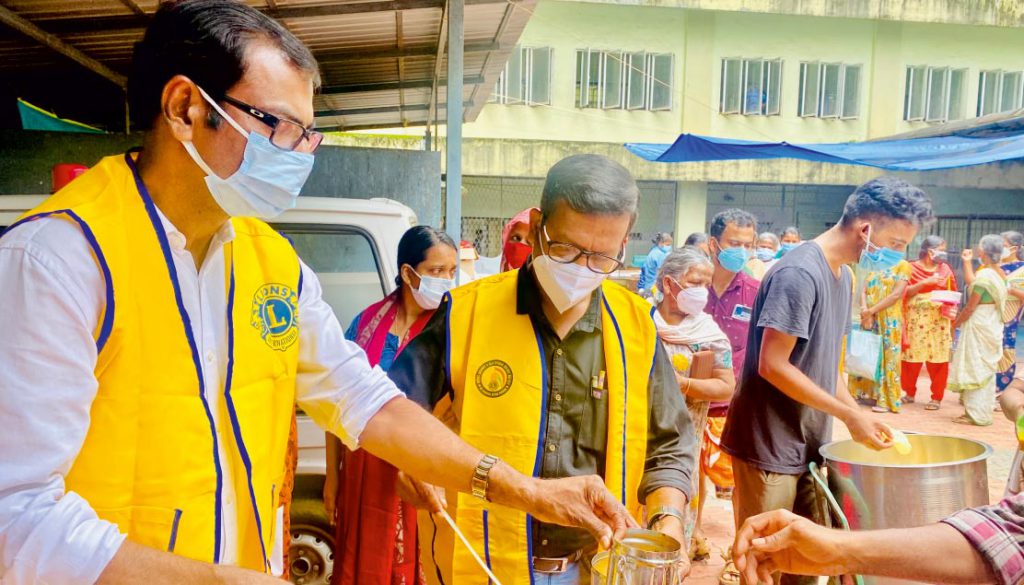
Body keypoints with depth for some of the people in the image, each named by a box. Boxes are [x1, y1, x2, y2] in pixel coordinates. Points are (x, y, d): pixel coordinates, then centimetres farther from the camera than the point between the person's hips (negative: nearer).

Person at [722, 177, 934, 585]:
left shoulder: (842, 277, 10)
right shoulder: (799, 274, -19)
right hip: (770, 446, -8)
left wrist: (860, 415, 5)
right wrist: (849, 414, -16)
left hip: (809, 445, 9)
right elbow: (772, 366, -21)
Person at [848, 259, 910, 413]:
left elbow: (896, 294, -11)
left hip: (889, 320, -5)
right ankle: (865, 392, 16)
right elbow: (864, 291, 5)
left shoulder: (902, 265, -1)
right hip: (869, 319, 5)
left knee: (887, 356, -2)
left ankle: (885, 400, 2)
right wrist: (864, 309, -14)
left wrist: (872, 310, -16)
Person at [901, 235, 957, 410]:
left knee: (938, 360, 0)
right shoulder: (912, 268, 2)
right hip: (916, 320, -2)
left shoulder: (945, 269, 11)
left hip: (940, 320, 2)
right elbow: (904, 292, -5)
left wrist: (952, 307, -6)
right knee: (912, 358, -1)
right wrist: (925, 282, -16)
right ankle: (910, 393, 16)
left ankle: (937, 397, 9)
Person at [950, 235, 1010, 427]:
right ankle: (982, 412, 24)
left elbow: (970, 307, -18)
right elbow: (972, 284, 15)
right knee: (987, 370, 15)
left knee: (975, 369, -1)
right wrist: (967, 263, 19)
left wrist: (955, 323, -4)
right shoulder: (1000, 273, 5)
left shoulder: (984, 275, -20)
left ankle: (976, 415, 5)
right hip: (993, 326, 9)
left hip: (978, 326, -9)